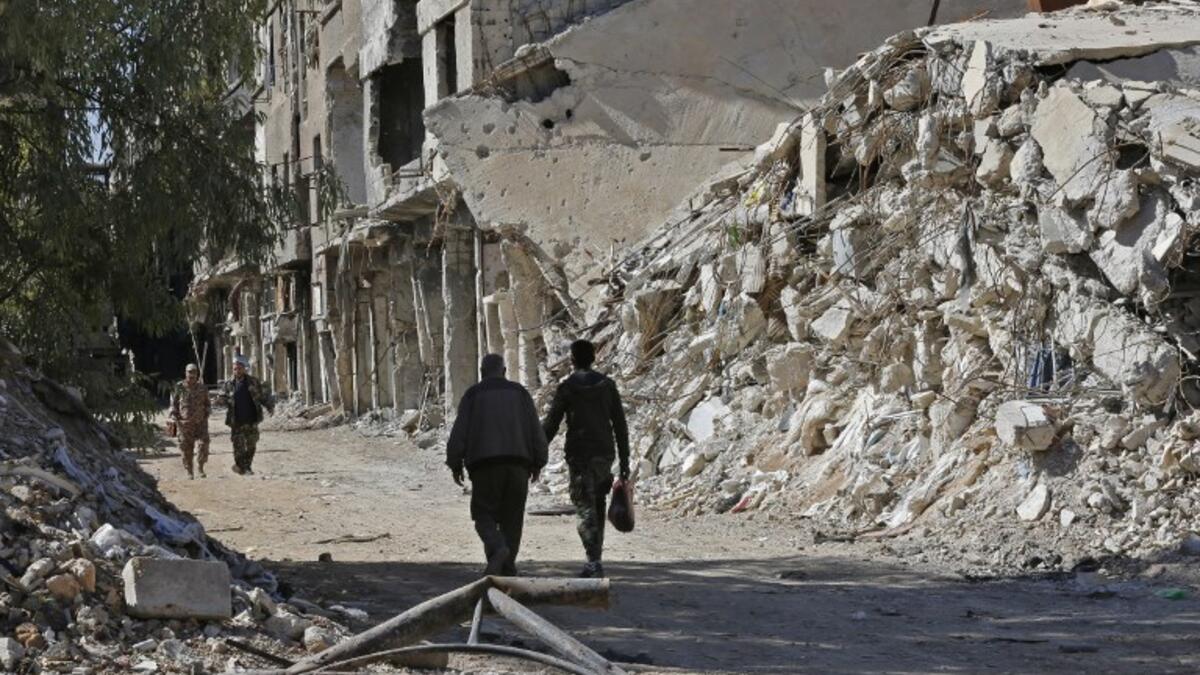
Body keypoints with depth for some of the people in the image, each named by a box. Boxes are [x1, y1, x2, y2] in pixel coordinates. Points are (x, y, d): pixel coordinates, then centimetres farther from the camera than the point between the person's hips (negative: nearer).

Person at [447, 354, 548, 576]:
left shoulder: (473, 394, 4)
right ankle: (507, 568, 5)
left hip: (485, 465, -2)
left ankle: (498, 548, -22)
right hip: (517, 463, 2)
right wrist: (537, 463, 13)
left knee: (484, 515, 5)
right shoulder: (519, 392, 11)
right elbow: (535, 430, 7)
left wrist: (455, 464, 6)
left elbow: (459, 432, -1)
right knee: (512, 517, 9)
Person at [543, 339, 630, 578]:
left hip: (579, 455, -4)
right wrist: (625, 460, 10)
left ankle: (594, 561, -18)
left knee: (585, 508, -5)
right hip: (605, 454, 4)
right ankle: (595, 558, 19)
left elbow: (550, 425, -5)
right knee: (598, 506, 16)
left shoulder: (566, 388, -4)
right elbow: (620, 425, 6)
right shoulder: (607, 385, 6)